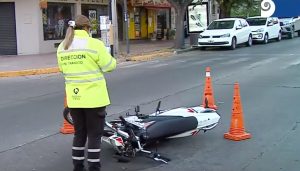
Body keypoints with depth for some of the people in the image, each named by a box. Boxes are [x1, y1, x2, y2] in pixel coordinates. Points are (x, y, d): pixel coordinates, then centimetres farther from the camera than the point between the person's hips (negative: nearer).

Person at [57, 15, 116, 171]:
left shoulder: (62, 47, 6)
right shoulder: (93, 44, -13)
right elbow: (109, 66, -8)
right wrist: (111, 59, 14)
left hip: (74, 98, 6)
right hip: (93, 98, -6)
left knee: (79, 133, 17)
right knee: (94, 135, 4)